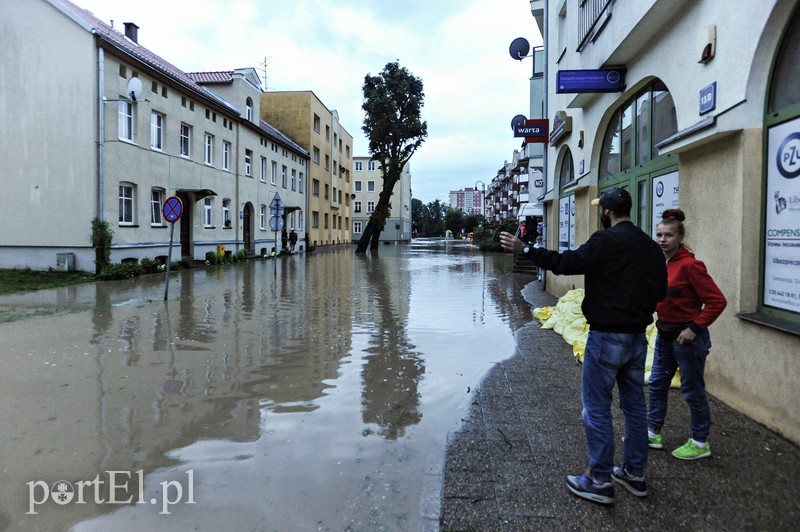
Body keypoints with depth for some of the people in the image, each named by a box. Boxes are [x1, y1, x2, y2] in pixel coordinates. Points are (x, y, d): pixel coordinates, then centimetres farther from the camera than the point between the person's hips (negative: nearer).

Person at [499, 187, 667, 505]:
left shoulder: (606, 240, -15)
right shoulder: (650, 246, 8)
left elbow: (566, 263, -21)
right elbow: (661, 291, 12)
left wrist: (525, 249, -14)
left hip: (607, 337, -8)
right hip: (638, 336, 8)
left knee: (596, 408, 1)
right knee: (634, 405, 15)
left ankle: (600, 481, 9)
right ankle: (635, 474, 27)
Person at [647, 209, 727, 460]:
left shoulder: (689, 265, -20)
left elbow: (717, 301, -21)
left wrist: (695, 328, -20)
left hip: (687, 337, -8)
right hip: (665, 334, 8)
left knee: (692, 390, 6)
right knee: (657, 384, 16)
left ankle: (700, 443, 24)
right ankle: (653, 433, 30)